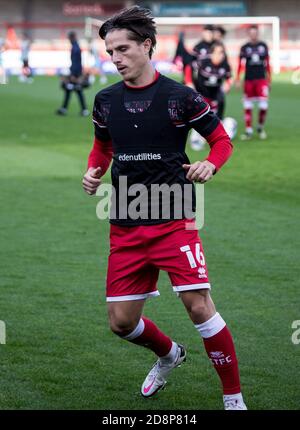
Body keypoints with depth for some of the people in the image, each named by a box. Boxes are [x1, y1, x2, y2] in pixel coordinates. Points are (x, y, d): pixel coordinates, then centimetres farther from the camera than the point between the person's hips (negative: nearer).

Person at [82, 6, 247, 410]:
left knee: (199, 307, -15)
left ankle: (234, 399, -1)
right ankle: (169, 354, 40)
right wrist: (93, 172, 2)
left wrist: (210, 165, -18)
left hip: (174, 221, -5)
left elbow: (222, 139, 2)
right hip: (125, 226, 5)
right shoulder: (106, 100, 6)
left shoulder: (179, 96, -7)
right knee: (121, 321, 6)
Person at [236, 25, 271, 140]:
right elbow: (240, 64, 4)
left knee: (263, 105, -9)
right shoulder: (245, 47, 1)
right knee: (248, 105, 2)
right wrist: (238, 79, -2)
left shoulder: (263, 46, 5)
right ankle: (248, 131, 11)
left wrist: (269, 79, 11)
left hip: (261, 79, 0)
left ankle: (261, 127, 12)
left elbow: (267, 63, 12)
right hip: (249, 79, 0)